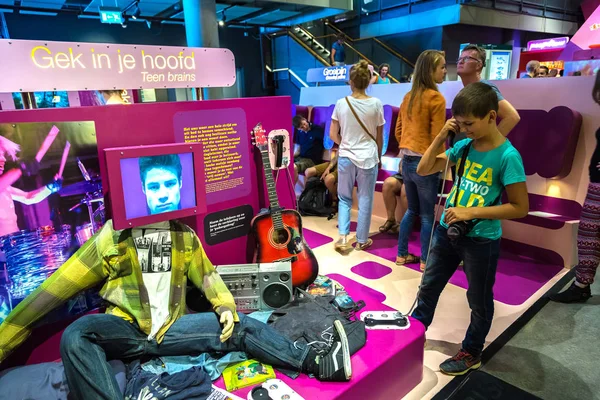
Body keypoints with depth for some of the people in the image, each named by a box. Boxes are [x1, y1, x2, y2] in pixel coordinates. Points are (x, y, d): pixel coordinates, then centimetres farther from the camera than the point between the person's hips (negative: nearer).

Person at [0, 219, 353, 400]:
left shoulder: (184, 236, 2)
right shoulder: (110, 240, -9)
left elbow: (208, 276, 13)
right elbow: (49, 294, -7)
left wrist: (226, 307, -5)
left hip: (170, 328, 3)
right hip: (126, 330, -2)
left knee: (241, 327, -13)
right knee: (76, 335, -34)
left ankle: (318, 363, -10)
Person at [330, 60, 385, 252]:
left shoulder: (341, 103, -5)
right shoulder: (376, 104, -7)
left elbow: (333, 135, 0)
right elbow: (379, 137, 1)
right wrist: (378, 157, 16)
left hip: (345, 157, 1)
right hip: (368, 158, -1)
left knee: (344, 198, 16)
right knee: (365, 200, 10)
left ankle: (343, 237, 7)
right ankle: (362, 241, 21)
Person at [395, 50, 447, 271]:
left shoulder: (409, 96, 9)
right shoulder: (436, 98, -13)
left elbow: (398, 130, 14)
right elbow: (437, 136, -14)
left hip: (407, 161, 7)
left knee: (412, 210, 19)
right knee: (427, 214, 6)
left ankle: (402, 254, 25)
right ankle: (426, 260, 17)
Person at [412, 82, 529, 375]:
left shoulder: (507, 156, -18)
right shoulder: (464, 146, -2)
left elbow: (520, 208, -16)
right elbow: (423, 170, 2)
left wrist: (472, 212, -22)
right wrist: (441, 137, -10)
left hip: (481, 240, -5)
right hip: (447, 230, 6)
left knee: (479, 301, 15)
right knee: (428, 287, 18)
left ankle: (471, 353, 36)